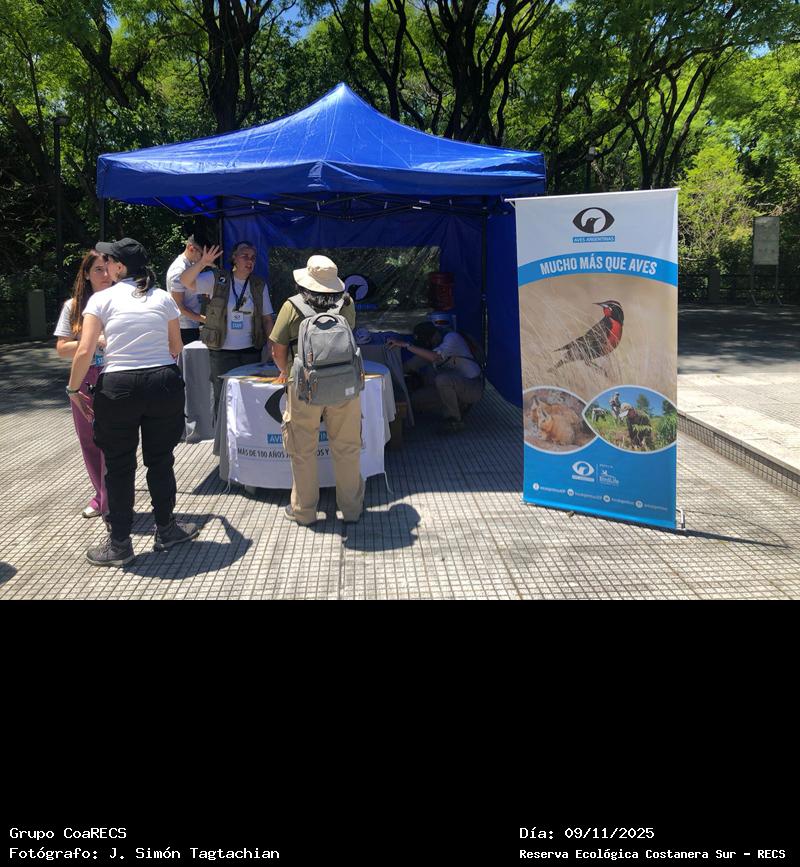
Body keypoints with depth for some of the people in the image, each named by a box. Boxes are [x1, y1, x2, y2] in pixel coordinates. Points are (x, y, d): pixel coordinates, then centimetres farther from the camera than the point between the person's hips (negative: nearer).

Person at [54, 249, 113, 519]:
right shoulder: (73, 306, 6)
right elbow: (62, 349, 1)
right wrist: (94, 342, -13)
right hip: (85, 381, 3)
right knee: (89, 442, 12)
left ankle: (112, 504, 10)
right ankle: (101, 496, 30)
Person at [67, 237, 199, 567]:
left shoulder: (102, 298, -2)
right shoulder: (163, 297, 6)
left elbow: (84, 351, -9)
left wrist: (73, 389, 3)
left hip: (118, 387, -2)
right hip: (164, 383, 3)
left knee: (119, 465, 9)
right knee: (160, 459, 16)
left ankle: (119, 544, 18)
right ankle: (166, 530, 29)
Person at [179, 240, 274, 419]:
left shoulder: (260, 285, 7)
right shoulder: (217, 279, -2)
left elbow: (267, 318, 9)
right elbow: (186, 281, -12)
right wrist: (202, 263, -28)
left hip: (251, 352, 3)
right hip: (221, 352, -2)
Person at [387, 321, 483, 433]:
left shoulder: (452, 337, -17)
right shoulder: (431, 348, 7)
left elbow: (434, 357, -34)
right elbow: (411, 366, 8)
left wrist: (406, 344, -34)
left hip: (472, 388, -8)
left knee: (442, 379, -37)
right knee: (415, 399, -4)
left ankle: (455, 421, -16)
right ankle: (460, 406, 7)